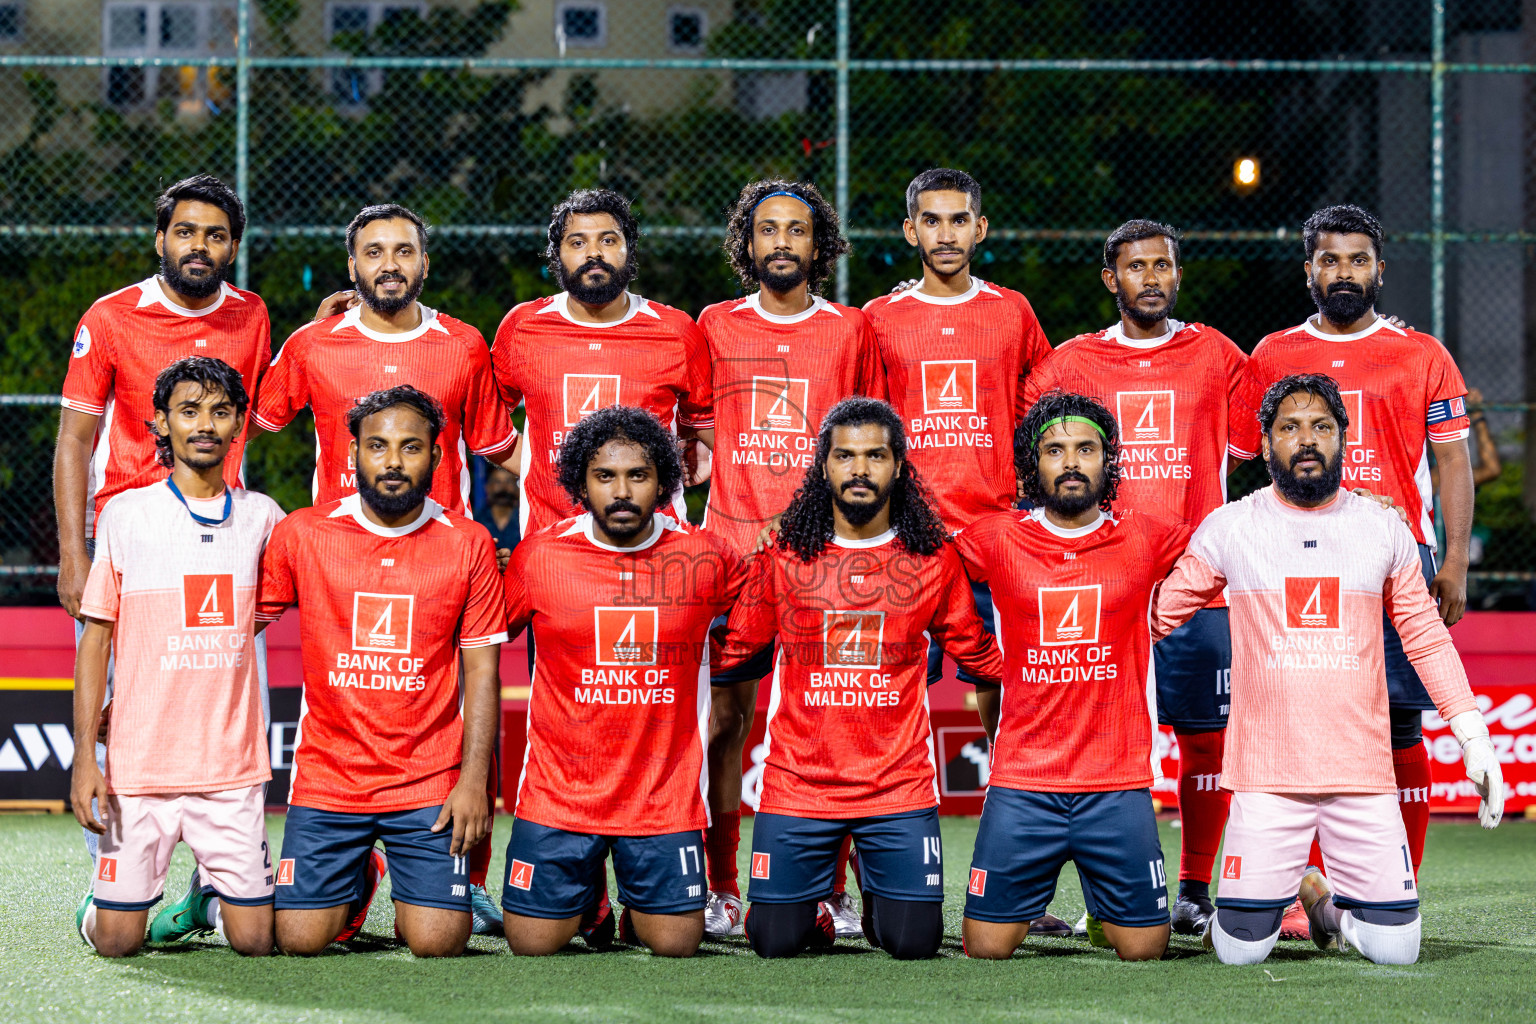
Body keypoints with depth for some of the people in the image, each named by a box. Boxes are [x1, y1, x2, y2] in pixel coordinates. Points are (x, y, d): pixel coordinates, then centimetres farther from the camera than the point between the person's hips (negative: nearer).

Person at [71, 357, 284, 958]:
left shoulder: (260, 517, 6)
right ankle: (101, 900, 31)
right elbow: (96, 639, 1)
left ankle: (208, 896, 29)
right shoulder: (125, 515, 0)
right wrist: (85, 756, -4)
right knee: (116, 941, -2)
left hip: (232, 765, 2)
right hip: (139, 765, -2)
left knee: (255, 940, -3)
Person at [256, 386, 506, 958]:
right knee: (300, 939, -6)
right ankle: (359, 881, 28)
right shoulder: (302, 535, 0)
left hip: (430, 782, -1)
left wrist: (473, 780, -6)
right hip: (326, 777, 1)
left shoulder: (468, 545, 0)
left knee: (438, 942, -11)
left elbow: (481, 669, 2)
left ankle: (412, 895, 26)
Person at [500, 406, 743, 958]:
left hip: (664, 797, 0)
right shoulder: (538, 556, -6)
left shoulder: (704, 558, -4)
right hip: (559, 789, 0)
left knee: (676, 943, -2)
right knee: (533, 943, 0)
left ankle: (639, 908, 32)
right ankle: (589, 899, 33)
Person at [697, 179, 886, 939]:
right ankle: (722, 891, 5)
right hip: (733, 547, 0)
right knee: (728, 714, -1)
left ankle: (830, 889, 4)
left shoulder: (851, 332, 8)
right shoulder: (716, 328, 9)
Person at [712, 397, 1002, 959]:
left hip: (900, 785, 0)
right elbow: (731, 650, 9)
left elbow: (981, 657, 11)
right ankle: (815, 904, 32)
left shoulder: (934, 559, 2)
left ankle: (877, 895, 30)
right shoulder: (782, 554, 1)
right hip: (796, 782, 0)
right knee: (775, 942, -3)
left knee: (913, 941, -4)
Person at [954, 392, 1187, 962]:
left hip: (1119, 787, 0)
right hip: (1020, 788, 0)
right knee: (986, 952, -1)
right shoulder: (996, 541, 3)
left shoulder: (1147, 540, 3)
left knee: (1144, 951, 2)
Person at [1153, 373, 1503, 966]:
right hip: (1266, 775, -2)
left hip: (1364, 774, 2)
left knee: (1394, 949, -5)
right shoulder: (1229, 529, 3)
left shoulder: (1384, 532, 8)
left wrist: (1474, 739, 10)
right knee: (1241, 951, -8)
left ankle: (1326, 900, 28)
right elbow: (1155, 617, 12)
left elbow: (1427, 639, 15)